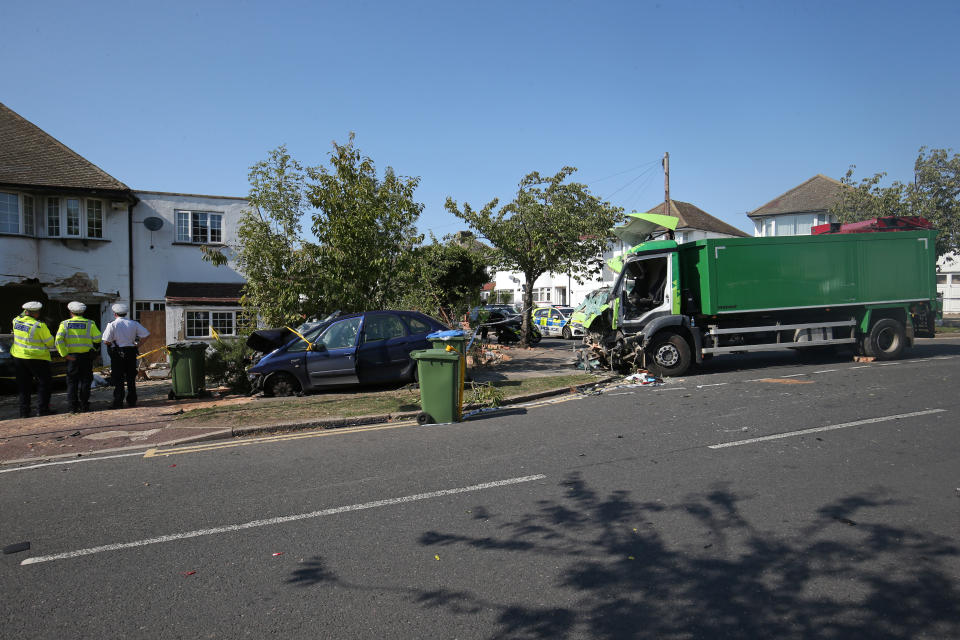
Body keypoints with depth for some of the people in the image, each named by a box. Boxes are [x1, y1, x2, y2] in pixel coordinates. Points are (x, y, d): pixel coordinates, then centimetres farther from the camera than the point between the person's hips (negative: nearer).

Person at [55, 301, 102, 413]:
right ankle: (84, 405, 9)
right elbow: (97, 339, -9)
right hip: (86, 356, -1)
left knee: (72, 381, 9)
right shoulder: (90, 324, -1)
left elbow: (58, 340, -11)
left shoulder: (65, 324, 1)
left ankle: (73, 406, 9)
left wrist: (65, 354, -9)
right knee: (85, 380, 9)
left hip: (71, 356, 1)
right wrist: (94, 349, 9)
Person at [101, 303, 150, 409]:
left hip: (117, 353, -3)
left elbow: (106, 341, -12)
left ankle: (118, 402, 1)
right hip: (131, 352, 3)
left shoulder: (112, 325, -7)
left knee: (118, 378, 2)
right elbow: (146, 334, 3)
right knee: (131, 377, 10)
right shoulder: (134, 323, 3)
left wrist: (111, 345, 8)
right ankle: (132, 401, 14)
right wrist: (138, 344, 7)